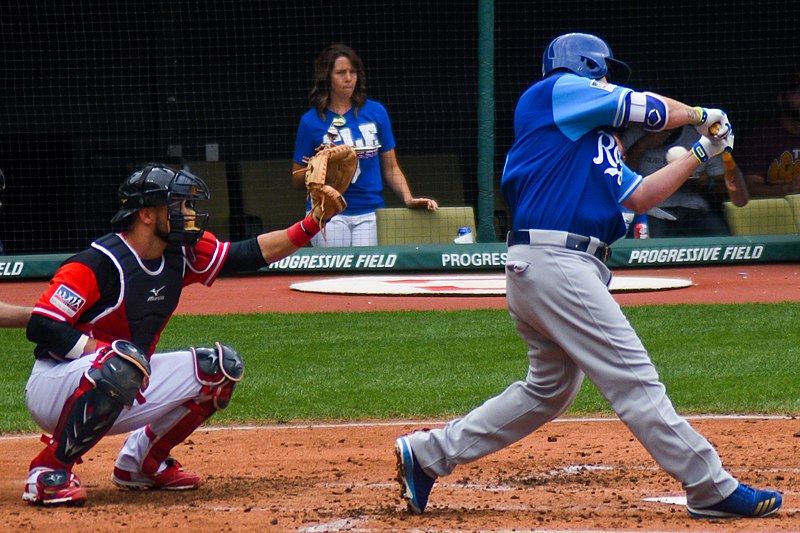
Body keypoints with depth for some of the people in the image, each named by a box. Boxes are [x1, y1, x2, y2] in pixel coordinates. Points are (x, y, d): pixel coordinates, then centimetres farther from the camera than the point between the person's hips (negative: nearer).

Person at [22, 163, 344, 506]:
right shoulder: (99, 263, -21)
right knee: (123, 360, -40)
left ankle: (141, 461, 13)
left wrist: (312, 223, -5)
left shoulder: (179, 257, 3)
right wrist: (105, 351, -28)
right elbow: (41, 326, -25)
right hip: (53, 391, -8)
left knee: (221, 365, 4)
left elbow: (253, 254, 5)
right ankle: (48, 471, -27)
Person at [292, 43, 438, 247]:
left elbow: (390, 168, 13)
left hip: (369, 211, 1)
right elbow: (297, 180, 8)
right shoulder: (312, 121, 4)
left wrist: (408, 199, -1)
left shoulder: (375, 112, 10)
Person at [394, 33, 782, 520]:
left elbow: (639, 196, 23)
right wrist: (699, 115, 20)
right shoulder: (558, 91, 3)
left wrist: (701, 153, 22)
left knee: (550, 388, 17)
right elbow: (645, 109, 1)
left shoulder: (594, 141, 27)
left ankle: (427, 454, 21)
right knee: (633, 378, -10)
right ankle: (711, 489, -11)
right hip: (553, 260, -10)